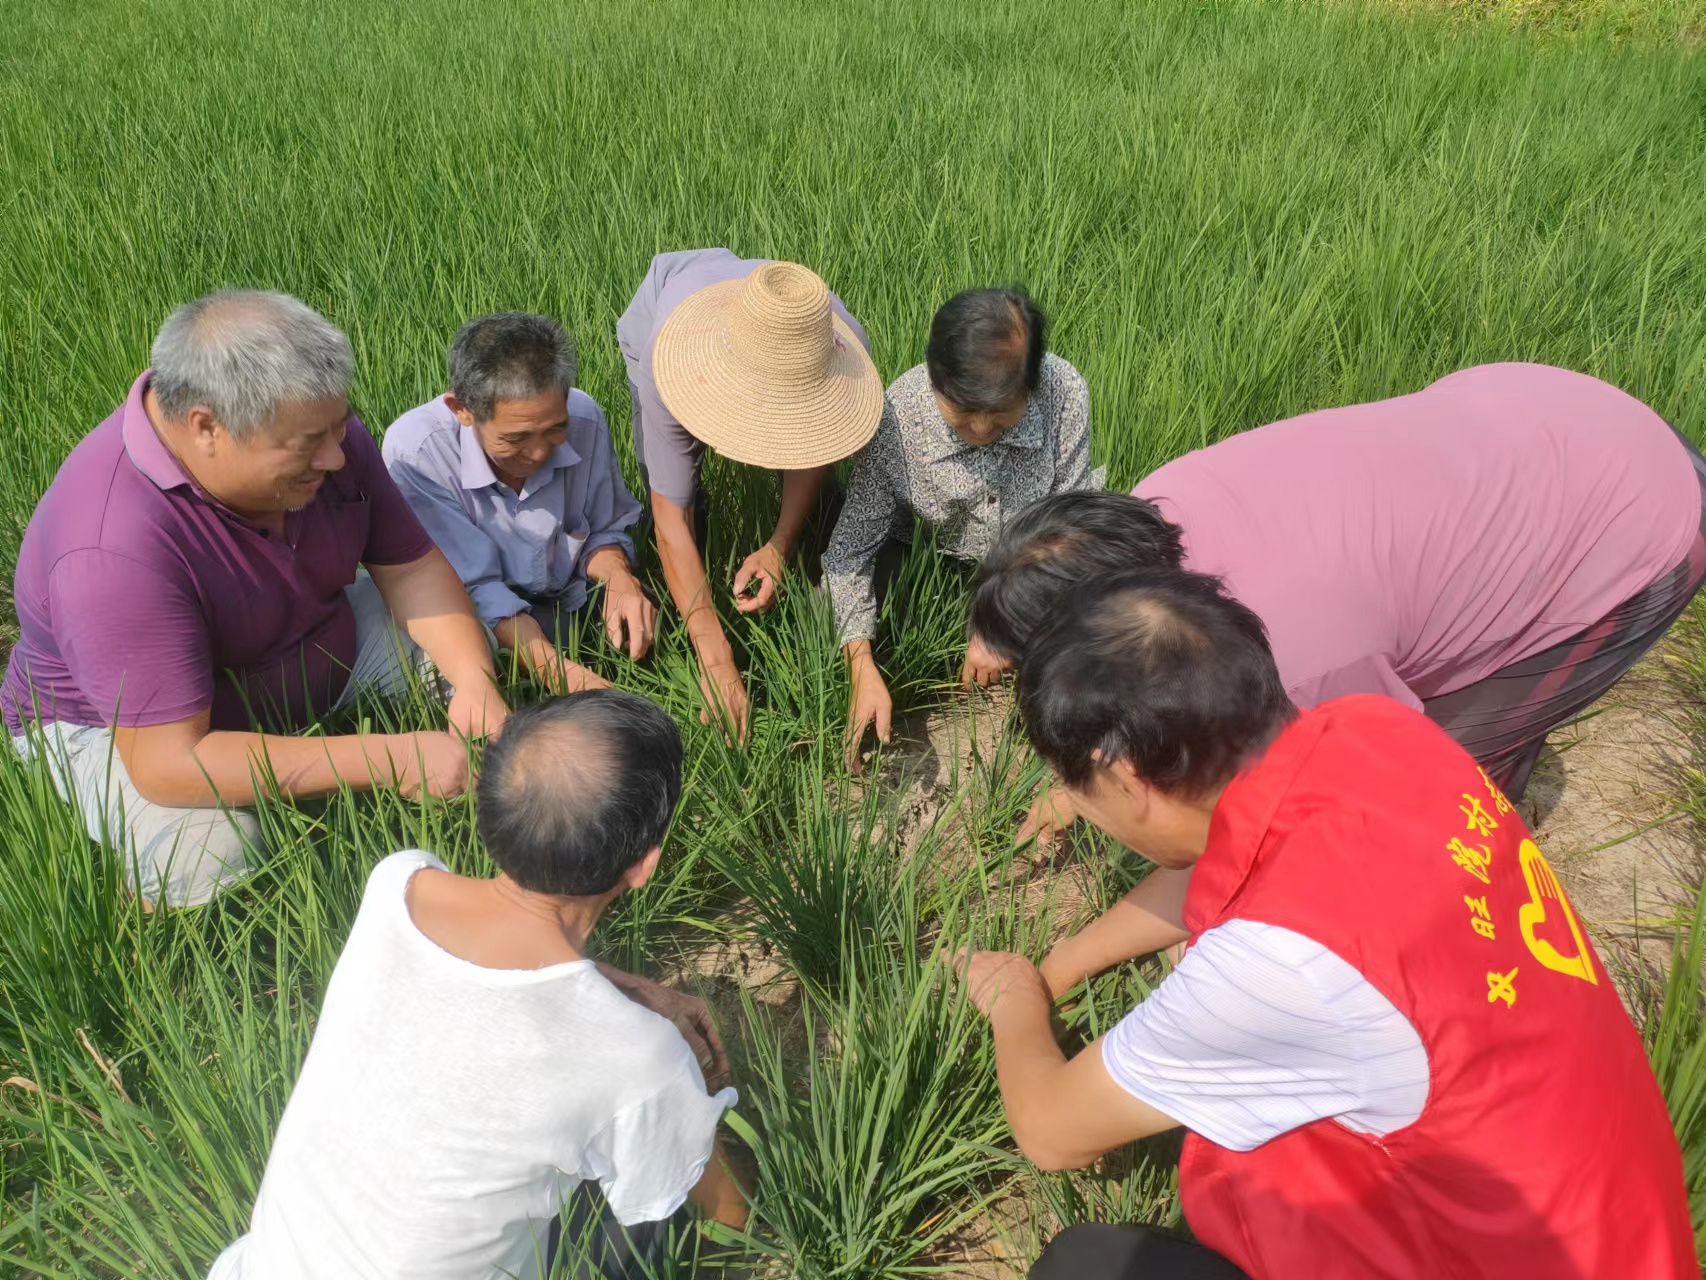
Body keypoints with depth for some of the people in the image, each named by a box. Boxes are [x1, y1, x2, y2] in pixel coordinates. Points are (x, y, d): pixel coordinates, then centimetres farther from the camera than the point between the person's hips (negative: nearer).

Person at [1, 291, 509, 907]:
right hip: (123, 727, -6)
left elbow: (413, 566, -9)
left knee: (466, 644, -7)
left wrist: (475, 682, -27)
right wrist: (392, 760, -41)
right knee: (207, 859, -34)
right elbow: (171, 763, -38)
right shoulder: (113, 547, -38)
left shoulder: (316, 427, -18)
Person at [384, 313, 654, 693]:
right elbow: (475, 589, -25)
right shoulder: (414, 450, -25)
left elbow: (603, 531, 3)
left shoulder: (584, 419, -14)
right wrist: (567, 676, -38)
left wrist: (619, 578, -22)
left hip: (566, 610, 3)